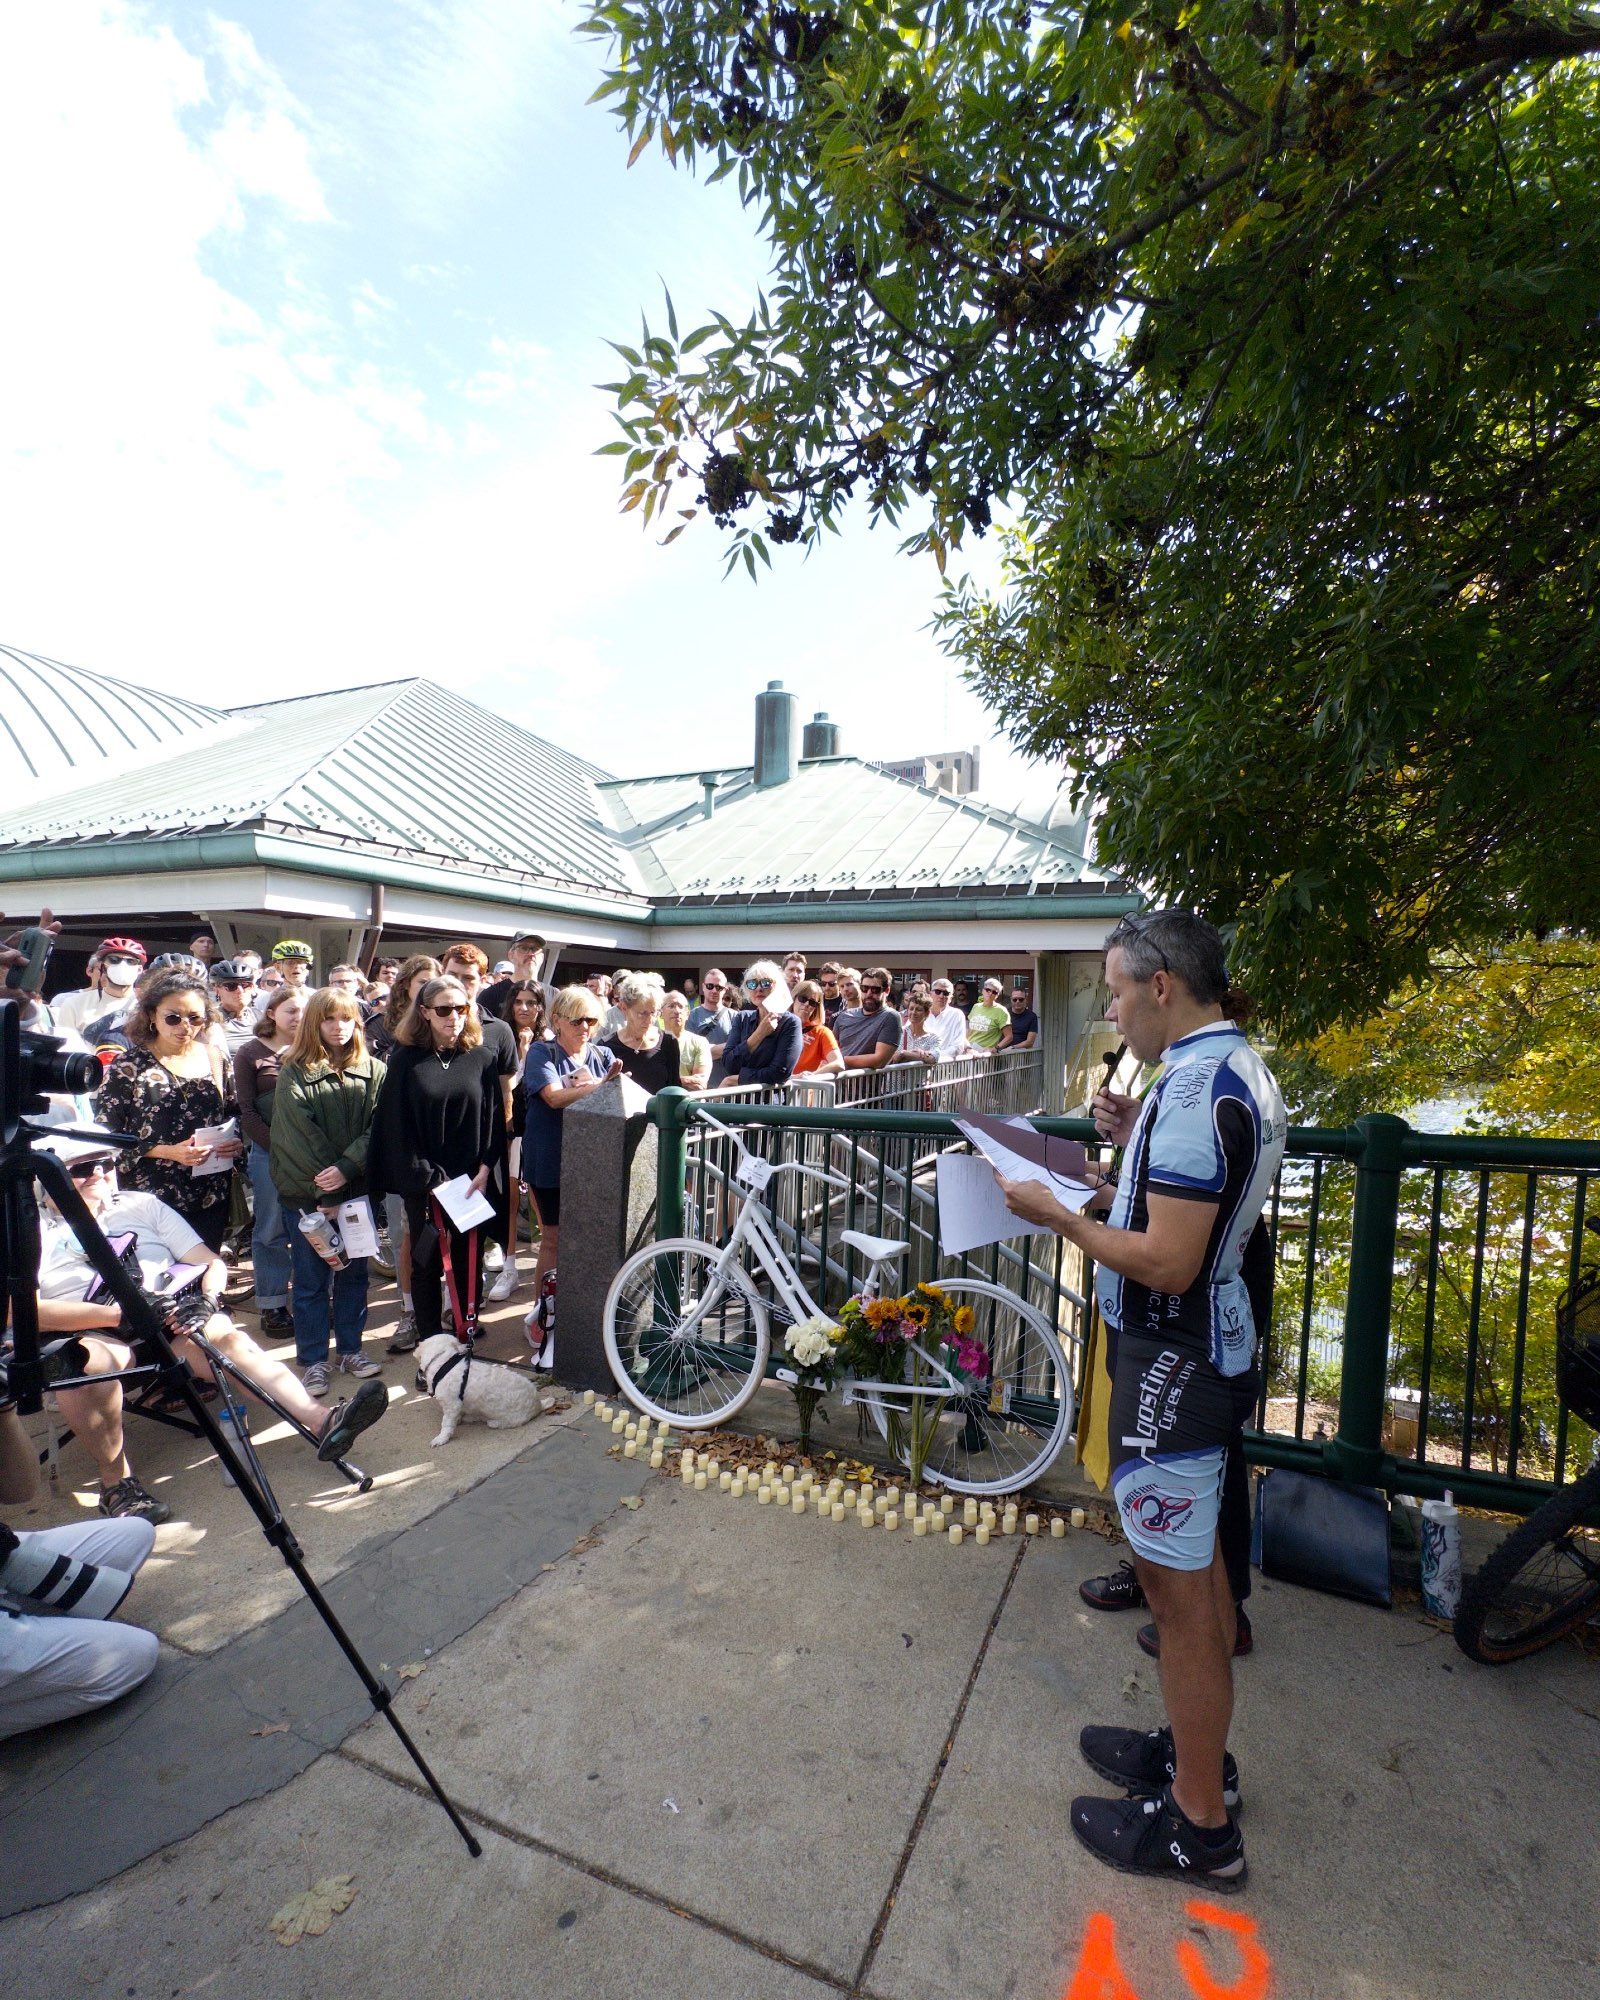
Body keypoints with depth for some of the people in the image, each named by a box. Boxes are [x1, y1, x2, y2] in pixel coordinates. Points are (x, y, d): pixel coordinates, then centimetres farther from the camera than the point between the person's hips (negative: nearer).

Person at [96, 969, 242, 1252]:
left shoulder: (216, 1059, 5)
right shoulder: (129, 1066, -6)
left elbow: (235, 1115, 16)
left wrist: (237, 1143, -4)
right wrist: (167, 1152, -18)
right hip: (150, 1199, -3)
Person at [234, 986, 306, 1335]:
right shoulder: (250, 1053, 4)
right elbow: (246, 1111, 0)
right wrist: (280, 1146, -9)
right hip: (268, 1152, -2)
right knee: (272, 1230, 6)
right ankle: (271, 1306, 17)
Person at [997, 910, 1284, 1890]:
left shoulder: (1195, 1089, -26)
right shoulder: (1242, 1068, 7)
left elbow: (1166, 1264, -27)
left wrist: (1058, 1214, -17)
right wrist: (1142, 1144, 7)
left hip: (1174, 1359, -10)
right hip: (1216, 1344, 11)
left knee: (1178, 1588, 6)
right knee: (1199, 1562, 24)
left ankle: (1199, 1826, 26)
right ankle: (1200, 1749, 43)